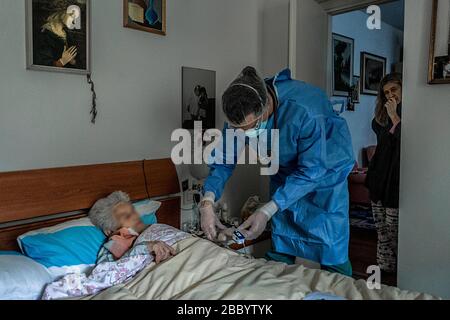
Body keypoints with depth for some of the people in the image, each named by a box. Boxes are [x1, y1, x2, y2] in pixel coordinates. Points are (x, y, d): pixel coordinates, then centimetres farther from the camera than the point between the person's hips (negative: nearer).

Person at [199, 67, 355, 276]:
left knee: (331, 251, -3)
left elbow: (311, 170, -32)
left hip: (326, 167, -4)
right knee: (280, 244, 10)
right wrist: (207, 202, -29)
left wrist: (267, 211, -36)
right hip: (286, 170, 5)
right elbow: (224, 158, -13)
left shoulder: (305, 111, -39)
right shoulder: (242, 114, -22)